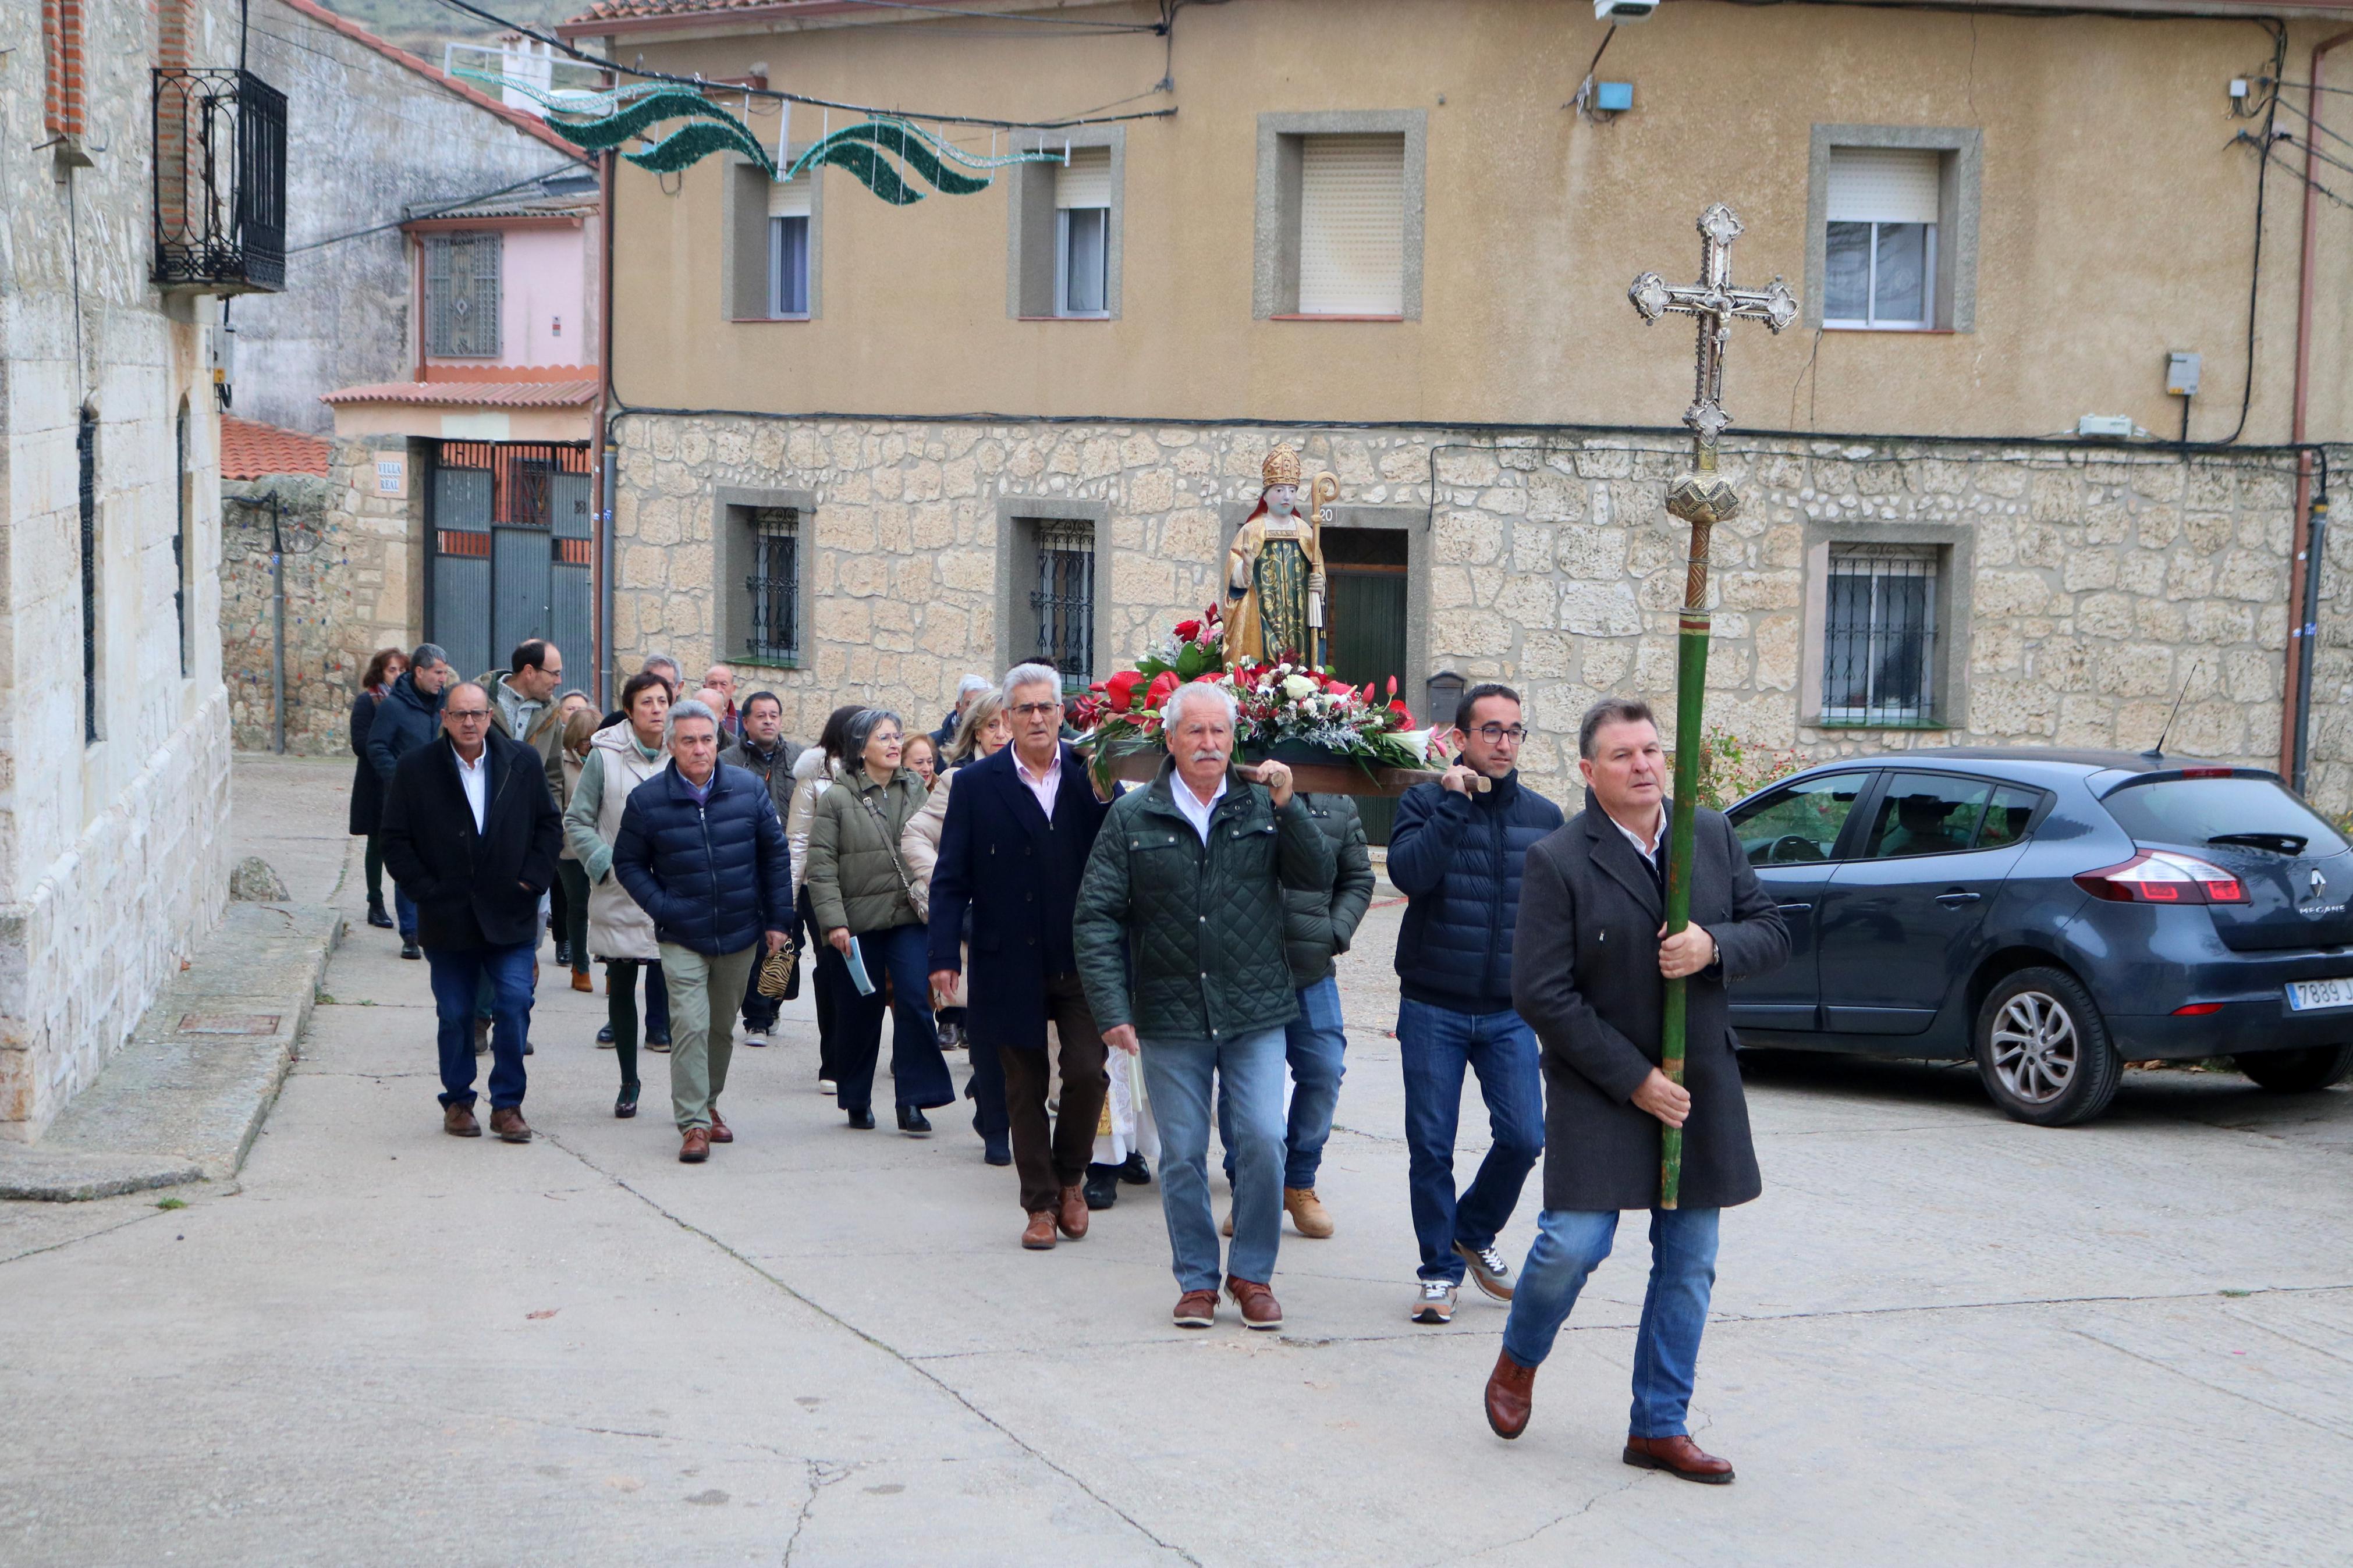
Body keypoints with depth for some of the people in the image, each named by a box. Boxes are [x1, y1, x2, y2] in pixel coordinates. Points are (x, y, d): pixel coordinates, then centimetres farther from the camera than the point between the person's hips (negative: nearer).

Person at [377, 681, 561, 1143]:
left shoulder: (522, 764, 3)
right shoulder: (416, 769, -1)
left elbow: (548, 825, 10)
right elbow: (395, 840, 1)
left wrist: (532, 878, -1)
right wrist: (425, 890, -6)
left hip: (510, 916, 1)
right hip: (448, 919, -1)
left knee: (515, 1005, -7)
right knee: (455, 1015, 5)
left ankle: (507, 1104, 5)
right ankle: (458, 1102, 21)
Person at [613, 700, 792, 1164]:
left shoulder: (749, 789, -2)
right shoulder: (647, 800, -7)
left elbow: (775, 855, 6)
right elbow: (627, 863, 4)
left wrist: (778, 919, 4)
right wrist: (661, 908, -9)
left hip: (741, 934, 3)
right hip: (682, 938, -3)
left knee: (723, 1027, 15)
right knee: (690, 1026, -13)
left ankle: (708, 1104, 34)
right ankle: (693, 1123, -10)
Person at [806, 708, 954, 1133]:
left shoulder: (915, 792, 8)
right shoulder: (836, 800, -2)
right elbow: (821, 867, -5)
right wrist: (833, 922, -13)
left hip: (910, 919, 2)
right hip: (859, 921, -2)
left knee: (915, 1002, -9)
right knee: (860, 1012, 6)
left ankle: (912, 1102, -3)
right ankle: (856, 1101, 22)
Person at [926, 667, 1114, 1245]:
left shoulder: (1090, 776, 3)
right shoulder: (976, 784, 2)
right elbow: (951, 878, 1)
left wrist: (1105, 794, -18)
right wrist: (945, 953, -7)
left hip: (1082, 959, 0)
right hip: (1011, 965, 0)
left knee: (1087, 1073, -7)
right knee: (1023, 1090, 7)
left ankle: (1070, 1177, 19)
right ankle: (1040, 1203, 19)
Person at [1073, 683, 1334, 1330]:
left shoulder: (1262, 805, 4)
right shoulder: (1133, 817, 1)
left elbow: (1317, 877, -5)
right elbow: (1097, 918, -1)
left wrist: (1287, 807, -17)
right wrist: (1112, 1009, -9)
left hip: (1255, 1012, 0)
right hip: (1170, 1016, 0)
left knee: (1263, 1142, -6)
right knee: (1182, 1155, 5)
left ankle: (1253, 1274, 12)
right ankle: (1197, 1280, 20)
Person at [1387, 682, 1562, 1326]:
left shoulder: (1544, 817, 9)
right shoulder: (1425, 803, -1)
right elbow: (1408, 873, -20)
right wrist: (1454, 805, -20)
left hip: (1510, 1012, 2)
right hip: (1433, 1009, -2)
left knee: (1525, 1138, -5)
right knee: (1431, 1146, 1)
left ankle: (1474, 1233, 22)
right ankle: (1439, 1269, 16)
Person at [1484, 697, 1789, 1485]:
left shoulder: (1713, 836, 5)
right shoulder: (1558, 862, -11)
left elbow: (1773, 931, 9)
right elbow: (1540, 993, -13)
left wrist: (1714, 945, -15)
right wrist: (1633, 1079, -15)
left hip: (1701, 1088, 5)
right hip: (1600, 1091, -5)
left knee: (1689, 1262, 7)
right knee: (1574, 1243, -11)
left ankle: (1660, 1426, 19)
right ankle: (1518, 1364, 21)